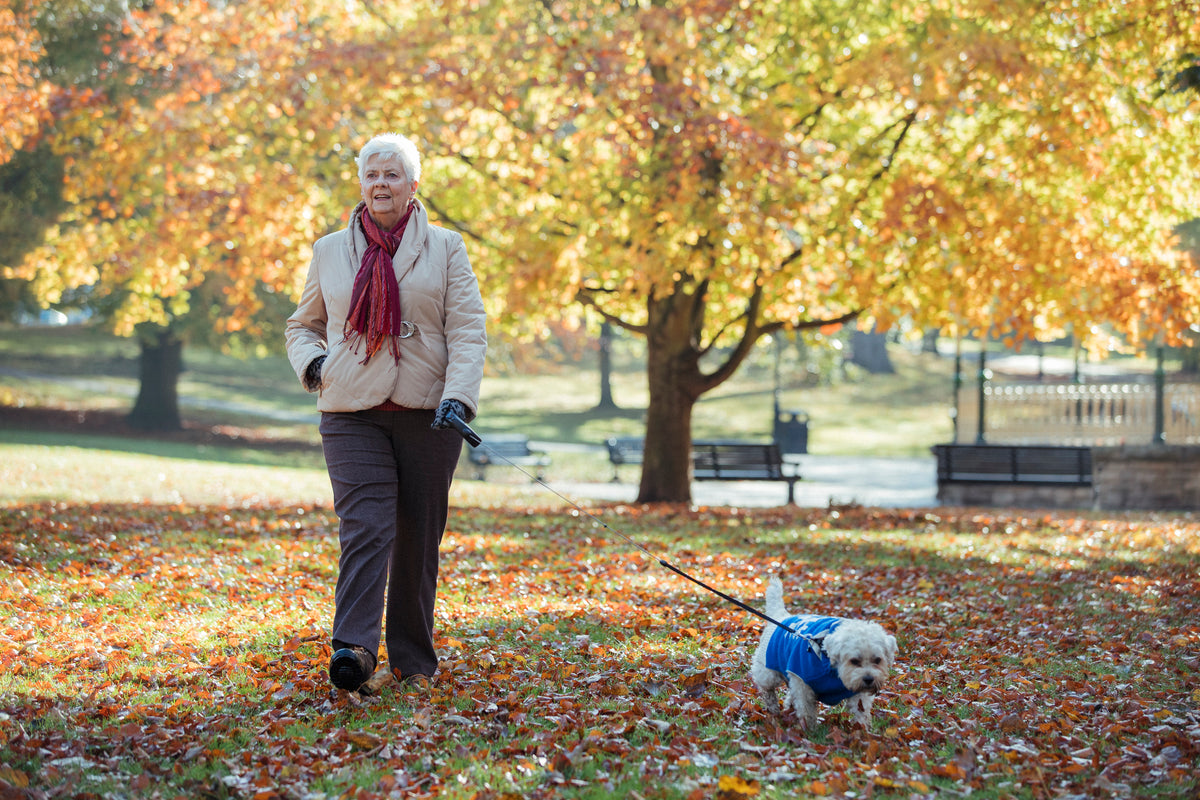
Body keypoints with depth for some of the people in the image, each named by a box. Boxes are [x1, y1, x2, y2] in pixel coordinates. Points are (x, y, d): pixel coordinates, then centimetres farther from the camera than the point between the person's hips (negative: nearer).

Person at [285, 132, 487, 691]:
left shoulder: (445, 248, 7)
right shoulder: (331, 251, 12)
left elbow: (468, 330, -1)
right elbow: (301, 325, 24)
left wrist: (458, 398, -16)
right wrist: (311, 363, 2)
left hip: (428, 413, 0)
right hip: (352, 414, 0)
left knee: (418, 538, 5)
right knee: (365, 528, -16)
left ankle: (412, 658, 17)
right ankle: (354, 649, -27)